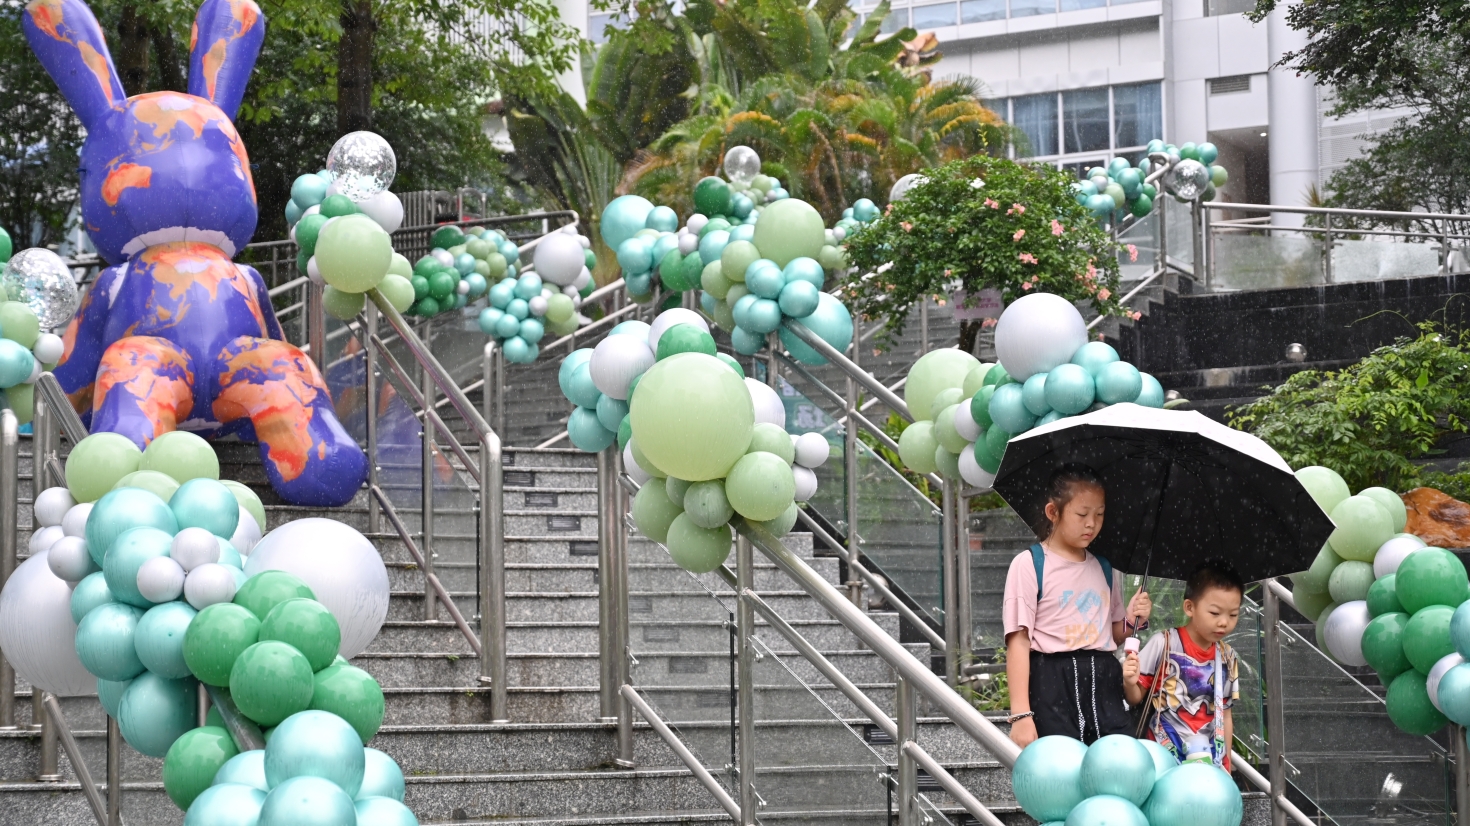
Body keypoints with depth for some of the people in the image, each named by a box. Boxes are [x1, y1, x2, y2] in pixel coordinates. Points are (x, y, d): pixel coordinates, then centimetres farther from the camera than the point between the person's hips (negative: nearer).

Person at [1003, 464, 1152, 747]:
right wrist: (1021, 714, -15)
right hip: (1053, 690, -5)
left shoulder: (1105, 569, 16)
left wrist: (1131, 621, 2)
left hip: (1104, 686, 5)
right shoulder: (1029, 565, -2)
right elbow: (1018, 641, -8)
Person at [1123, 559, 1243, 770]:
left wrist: (1226, 764, 15)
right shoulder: (1164, 644, -5)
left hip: (1210, 758, 4)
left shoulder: (1228, 658, 9)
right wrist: (1130, 684, -22)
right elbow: (1136, 697, -1)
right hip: (1165, 755, -4)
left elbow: (1224, 715, 16)